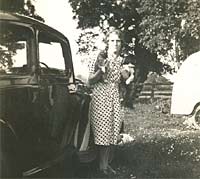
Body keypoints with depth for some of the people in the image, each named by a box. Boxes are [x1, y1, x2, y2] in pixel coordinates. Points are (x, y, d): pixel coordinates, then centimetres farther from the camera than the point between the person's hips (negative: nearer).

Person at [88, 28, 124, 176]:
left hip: (116, 99, 5)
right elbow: (90, 81, -5)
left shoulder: (122, 61, 9)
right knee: (103, 131, -5)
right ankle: (102, 165, 6)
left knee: (113, 131, 3)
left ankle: (106, 163, 14)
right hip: (101, 98, -4)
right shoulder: (101, 58, -4)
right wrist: (101, 71, -19)